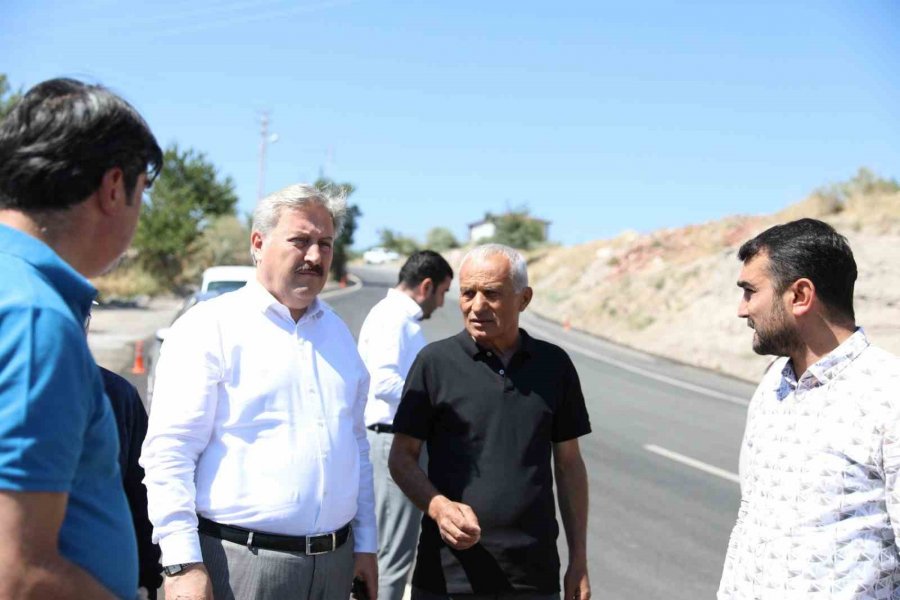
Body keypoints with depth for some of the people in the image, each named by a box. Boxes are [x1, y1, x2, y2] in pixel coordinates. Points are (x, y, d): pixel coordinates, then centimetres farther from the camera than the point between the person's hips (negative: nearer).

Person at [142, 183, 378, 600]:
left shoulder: (337, 333, 13)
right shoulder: (209, 327, -6)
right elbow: (168, 453, -12)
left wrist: (365, 544, 15)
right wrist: (183, 565, -17)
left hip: (334, 562, 6)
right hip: (240, 561, -6)